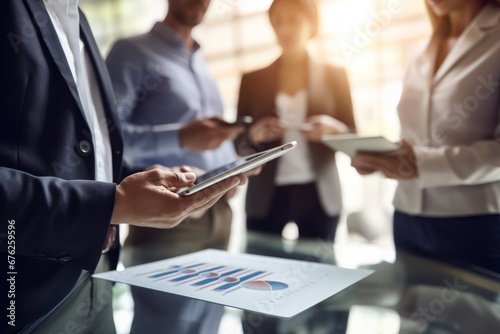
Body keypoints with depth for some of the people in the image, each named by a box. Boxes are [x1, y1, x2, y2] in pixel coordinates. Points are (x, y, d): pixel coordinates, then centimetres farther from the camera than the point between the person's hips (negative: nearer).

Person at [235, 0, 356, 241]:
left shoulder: (334, 75, 6)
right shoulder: (252, 79, 7)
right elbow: (239, 145, 7)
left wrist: (333, 129, -15)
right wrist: (254, 135, -14)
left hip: (319, 195, 0)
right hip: (266, 198, 1)